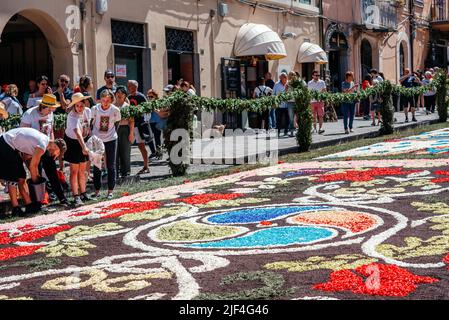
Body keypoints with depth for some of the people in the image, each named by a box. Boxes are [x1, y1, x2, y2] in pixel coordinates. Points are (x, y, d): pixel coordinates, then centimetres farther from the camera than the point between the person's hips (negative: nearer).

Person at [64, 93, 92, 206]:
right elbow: (77, 133, -45)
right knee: (74, 170, -7)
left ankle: (83, 194, 21)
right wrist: (83, 146, -57)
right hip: (72, 142, -6)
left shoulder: (88, 111, -9)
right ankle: (76, 197, -7)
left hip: (84, 141, 6)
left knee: (83, 169, 12)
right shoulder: (72, 116, -30)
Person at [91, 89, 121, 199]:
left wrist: (112, 132, 1)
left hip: (111, 140, 0)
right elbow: (91, 123, 2)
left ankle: (110, 191, 12)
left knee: (111, 166, 4)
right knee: (97, 166, 4)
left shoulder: (115, 110, -9)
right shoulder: (95, 109, -9)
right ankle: (97, 190, 13)